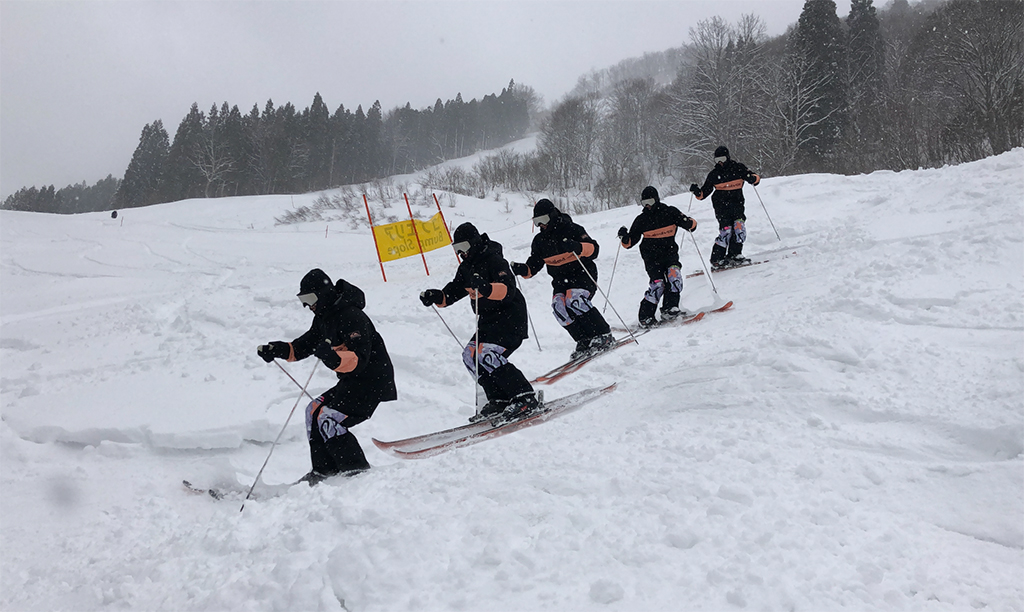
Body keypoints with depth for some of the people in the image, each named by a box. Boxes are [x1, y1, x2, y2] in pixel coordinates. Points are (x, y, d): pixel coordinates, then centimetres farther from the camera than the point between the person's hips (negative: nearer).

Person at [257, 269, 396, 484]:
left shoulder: (352, 317, -21)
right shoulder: (324, 317, 11)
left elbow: (358, 359, -29)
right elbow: (305, 345, 21)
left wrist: (332, 357, -45)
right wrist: (277, 350, 7)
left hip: (372, 382, -10)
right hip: (352, 381, 10)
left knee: (328, 420, -17)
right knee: (314, 411, 9)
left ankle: (359, 473, -12)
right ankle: (324, 471, 14)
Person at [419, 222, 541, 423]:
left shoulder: (494, 260, -14)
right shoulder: (466, 267, 14)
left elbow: (508, 290, -28)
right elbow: (453, 292, 17)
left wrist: (486, 288, -45)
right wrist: (436, 296, -3)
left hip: (510, 320, -10)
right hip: (489, 321, 10)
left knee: (487, 356, -23)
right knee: (470, 355, 2)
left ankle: (527, 399, -20)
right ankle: (500, 400, 5)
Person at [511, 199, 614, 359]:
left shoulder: (572, 229, -9)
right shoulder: (539, 240, 8)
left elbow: (594, 249, -17)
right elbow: (534, 264, 13)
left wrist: (578, 247, -38)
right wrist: (523, 270, -10)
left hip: (583, 275, -5)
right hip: (561, 280, 5)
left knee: (574, 300, -31)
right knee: (558, 305, -22)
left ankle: (604, 336, -20)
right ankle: (585, 341, -17)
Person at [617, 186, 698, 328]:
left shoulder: (670, 212, 3)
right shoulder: (641, 220, 7)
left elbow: (692, 224, 3)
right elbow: (630, 242, 11)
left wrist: (688, 223, -21)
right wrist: (624, 238, -12)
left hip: (670, 252, 1)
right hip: (651, 256, -1)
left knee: (674, 274, -25)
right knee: (658, 283, -19)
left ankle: (669, 309, -20)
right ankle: (645, 317, -14)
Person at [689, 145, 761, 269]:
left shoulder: (737, 168, 7)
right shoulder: (714, 174, 10)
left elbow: (756, 178, 5)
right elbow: (704, 192, 14)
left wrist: (752, 178, -19)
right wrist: (697, 192, -8)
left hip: (736, 204, 1)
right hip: (721, 205, -1)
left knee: (739, 226, -17)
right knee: (726, 230, -16)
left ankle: (734, 255, -7)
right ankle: (716, 260, -12)